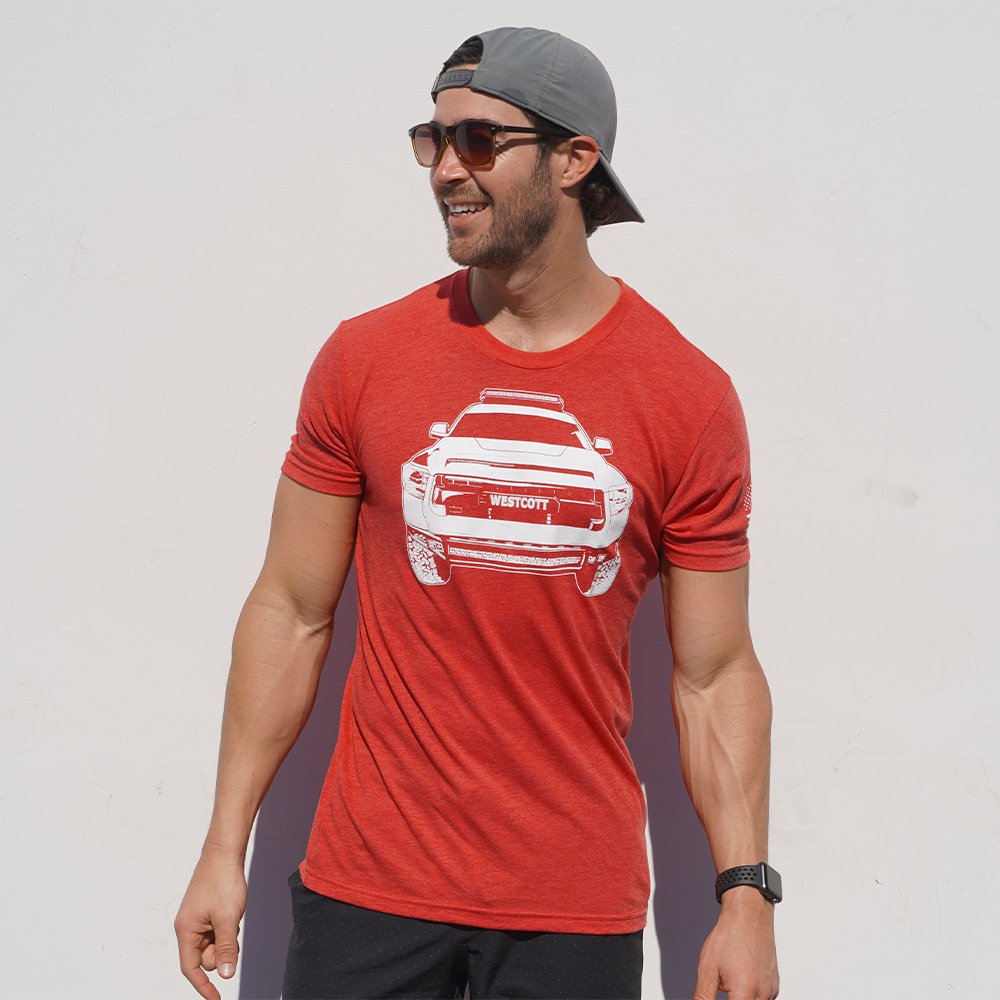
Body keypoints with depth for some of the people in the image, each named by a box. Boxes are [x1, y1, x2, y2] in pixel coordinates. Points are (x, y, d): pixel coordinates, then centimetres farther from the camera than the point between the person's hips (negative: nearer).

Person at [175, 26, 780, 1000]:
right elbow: (291, 611, 3)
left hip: (580, 908, 0)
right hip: (368, 884, 1)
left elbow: (715, 674, 0)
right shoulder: (364, 357, -1)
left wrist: (746, 896, -5)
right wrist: (224, 849, 2)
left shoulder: (690, 398, -3)